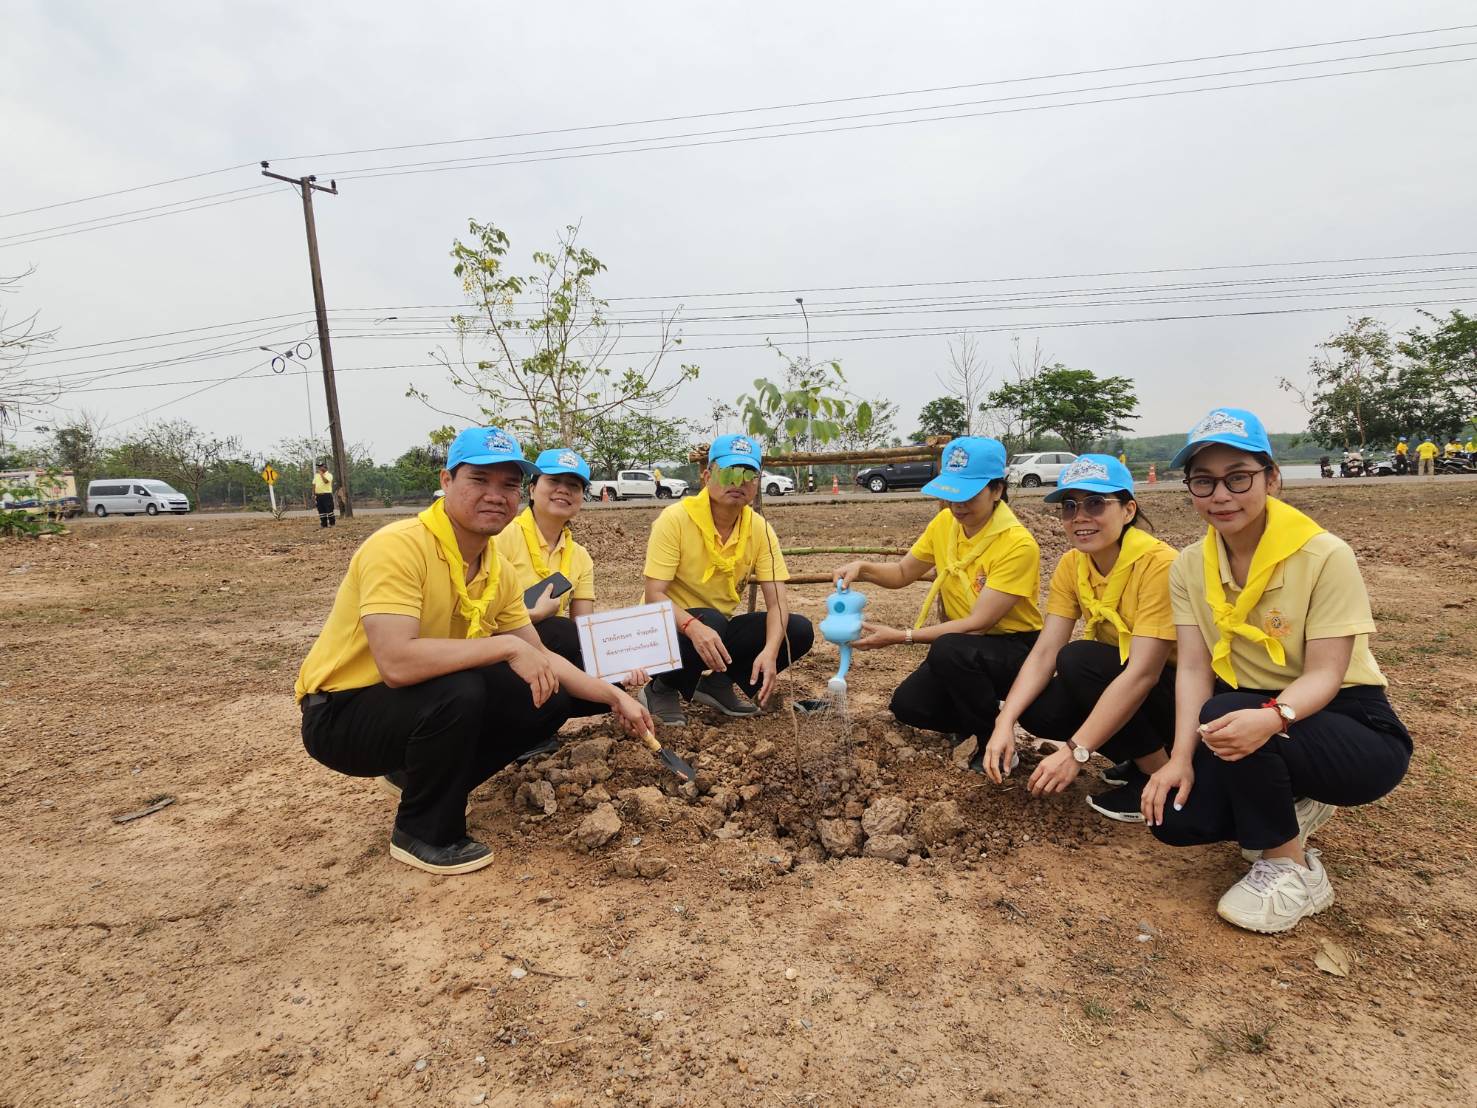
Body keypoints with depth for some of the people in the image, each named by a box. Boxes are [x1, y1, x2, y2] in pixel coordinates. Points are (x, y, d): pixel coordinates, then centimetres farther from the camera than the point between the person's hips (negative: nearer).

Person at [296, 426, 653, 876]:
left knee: (549, 701, -3)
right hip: (341, 714, -7)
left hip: (426, 704, 7)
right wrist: (507, 646, -31)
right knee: (457, 692, -34)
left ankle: (417, 776, 15)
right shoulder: (399, 546, -26)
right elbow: (396, 662, -38)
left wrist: (614, 696, -2)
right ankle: (423, 834, -7)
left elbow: (541, 660, 6)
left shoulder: (497, 570, -1)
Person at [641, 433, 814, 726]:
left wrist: (770, 651, -33)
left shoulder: (760, 529, -7)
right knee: (710, 621, -37)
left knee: (799, 631, -13)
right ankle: (661, 690, -8)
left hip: (721, 628, 5)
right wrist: (694, 627, -44)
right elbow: (654, 596, -24)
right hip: (672, 627, -4)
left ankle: (718, 683, 3)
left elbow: (776, 602, -13)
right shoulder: (675, 519, -19)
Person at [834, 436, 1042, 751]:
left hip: (1015, 650, -6)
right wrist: (862, 569, -15)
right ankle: (975, 713, 15)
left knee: (949, 650, -36)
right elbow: (902, 573, 7)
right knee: (907, 705, -13)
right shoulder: (945, 522, -5)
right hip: (962, 645, 6)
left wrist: (900, 637, -30)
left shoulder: (1019, 545, -25)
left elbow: (977, 624, -27)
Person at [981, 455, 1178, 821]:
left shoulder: (1158, 563, -26)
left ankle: (1158, 771, -9)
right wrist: (1006, 721, -27)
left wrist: (1076, 752, -34)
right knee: (1037, 710, -17)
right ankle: (1141, 755, 7)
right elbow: (1044, 652, -11)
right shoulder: (1071, 565, -5)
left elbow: (1142, 673, -31)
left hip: (1184, 693, -6)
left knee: (1078, 660, -28)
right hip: (1120, 691, 6)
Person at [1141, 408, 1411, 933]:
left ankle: (1293, 870, -11)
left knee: (1224, 714, -35)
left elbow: (1324, 674, -22)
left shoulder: (1325, 556, -18)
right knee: (1175, 818, -17)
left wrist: (1271, 718, -44)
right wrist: (1181, 757, -23)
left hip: (1353, 730, -5)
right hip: (1251, 714, 5)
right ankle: (1289, 813, 14)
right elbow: (1194, 669, -10)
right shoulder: (1189, 566, -4)